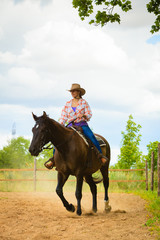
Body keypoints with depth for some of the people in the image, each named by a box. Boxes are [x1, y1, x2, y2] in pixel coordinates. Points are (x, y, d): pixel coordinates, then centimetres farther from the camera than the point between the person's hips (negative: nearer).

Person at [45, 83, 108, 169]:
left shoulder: (84, 102, 7)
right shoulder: (68, 103, 14)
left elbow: (89, 114, 3)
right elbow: (63, 117, 13)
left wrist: (84, 115, -20)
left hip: (82, 124, -3)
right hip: (71, 125, 3)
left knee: (91, 136, -31)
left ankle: (101, 155, -24)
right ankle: (54, 157, -12)